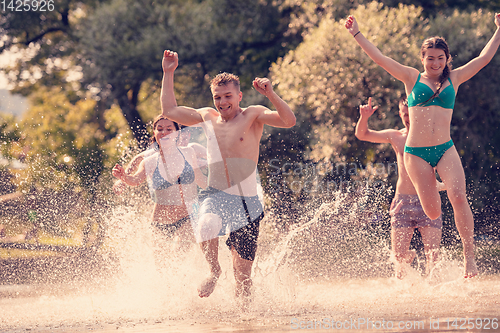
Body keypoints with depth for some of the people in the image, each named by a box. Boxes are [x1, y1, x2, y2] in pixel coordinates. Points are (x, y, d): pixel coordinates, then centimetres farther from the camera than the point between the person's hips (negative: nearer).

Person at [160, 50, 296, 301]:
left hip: (247, 201, -2)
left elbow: (289, 121, -15)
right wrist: (168, 73, 13)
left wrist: (270, 94, -29)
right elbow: (170, 111, 16)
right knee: (206, 226, -35)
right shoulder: (208, 117, 10)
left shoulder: (253, 115, -1)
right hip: (216, 196, 2)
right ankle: (213, 270, -7)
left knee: (242, 271, 0)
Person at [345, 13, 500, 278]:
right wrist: (356, 33, 3)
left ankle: (469, 256, -16)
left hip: (445, 149, 1)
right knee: (433, 213, -6)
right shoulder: (412, 78, 7)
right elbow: (378, 57, 6)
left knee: (458, 197, -22)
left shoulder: (453, 79, 11)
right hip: (416, 153, -1)